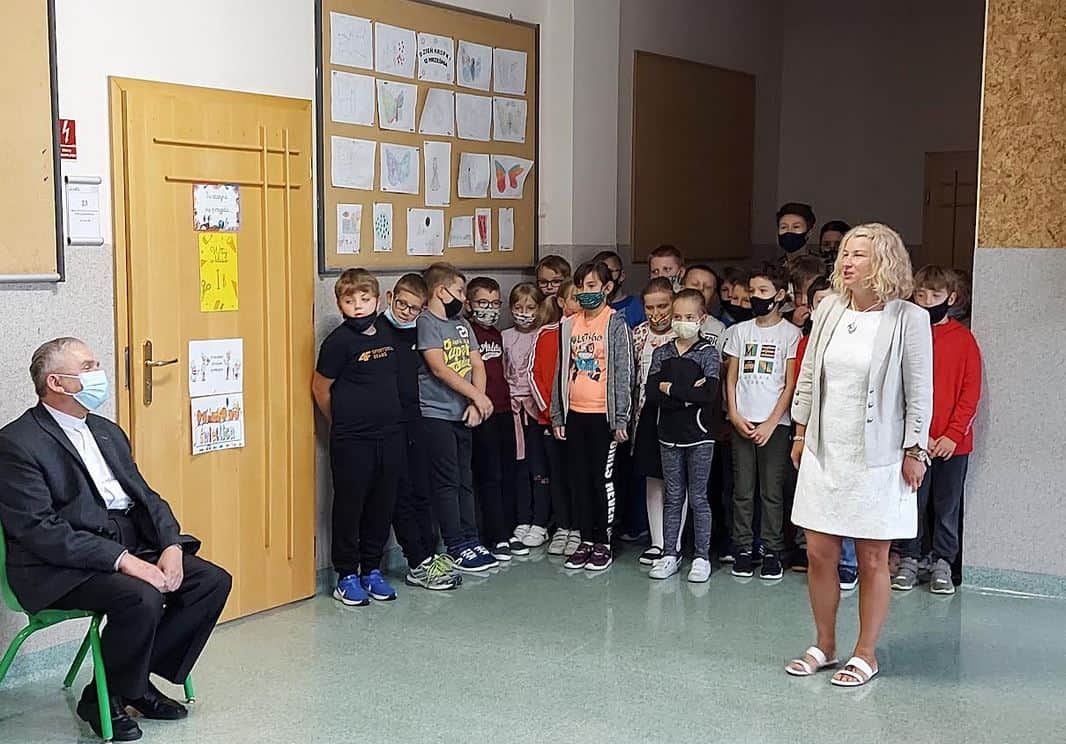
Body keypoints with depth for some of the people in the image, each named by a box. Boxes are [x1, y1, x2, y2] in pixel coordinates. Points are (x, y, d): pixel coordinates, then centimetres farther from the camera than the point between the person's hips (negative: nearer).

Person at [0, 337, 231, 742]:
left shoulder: (107, 432, 16)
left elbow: (145, 496, 14)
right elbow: (39, 529, -19)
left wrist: (170, 546, -6)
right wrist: (120, 559, -24)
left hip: (130, 547, 8)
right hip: (63, 567, -8)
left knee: (213, 580, -6)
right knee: (142, 598, -32)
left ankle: (139, 679, 8)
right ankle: (102, 699, -5)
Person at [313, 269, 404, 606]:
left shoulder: (386, 335, 7)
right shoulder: (339, 341, -11)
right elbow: (320, 388, -3)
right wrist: (342, 423, 7)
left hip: (389, 435, 6)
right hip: (351, 440, -6)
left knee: (382, 506, 12)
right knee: (349, 507, 3)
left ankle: (372, 570, 25)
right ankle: (347, 577, 14)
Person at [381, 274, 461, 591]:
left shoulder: (415, 333, 12)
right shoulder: (377, 331, -8)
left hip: (413, 421, 7)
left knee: (421, 492, 10)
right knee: (401, 494, -1)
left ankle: (429, 555, 17)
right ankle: (419, 565, 2)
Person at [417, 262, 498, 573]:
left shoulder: (462, 324, 14)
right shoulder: (426, 323, -9)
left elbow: (477, 366, 9)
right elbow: (439, 369, -18)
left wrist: (475, 405, -6)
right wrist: (477, 396, -15)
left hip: (463, 415, 7)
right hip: (435, 416, -7)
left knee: (465, 481, 11)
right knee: (447, 482, -2)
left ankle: (471, 541, 18)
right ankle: (457, 548, 3)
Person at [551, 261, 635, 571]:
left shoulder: (616, 324, -5)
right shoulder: (569, 325, 10)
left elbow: (624, 373, -7)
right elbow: (562, 370, 13)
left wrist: (621, 418, -11)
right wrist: (557, 415, 10)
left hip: (603, 414, -5)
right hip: (575, 413, 5)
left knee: (603, 478, 2)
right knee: (579, 479, 9)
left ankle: (603, 543, 12)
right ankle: (586, 540, 19)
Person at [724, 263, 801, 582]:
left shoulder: (790, 333, 0)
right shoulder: (740, 331, 10)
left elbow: (790, 384, -3)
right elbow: (731, 379, 10)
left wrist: (771, 423, -10)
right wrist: (734, 416, -3)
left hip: (775, 423, -3)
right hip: (742, 422, 3)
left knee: (772, 491, 1)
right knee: (742, 490, 5)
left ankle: (772, 551, 9)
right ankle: (744, 549, 13)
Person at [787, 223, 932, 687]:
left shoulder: (909, 319, -9)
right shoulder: (829, 311, 4)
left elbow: (919, 393, -6)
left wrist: (914, 451, -6)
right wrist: (801, 433, 12)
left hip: (877, 458, -4)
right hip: (824, 453, 4)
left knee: (872, 560, 5)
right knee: (819, 553, 8)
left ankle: (866, 654, 20)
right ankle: (824, 646, 25)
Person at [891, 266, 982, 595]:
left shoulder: (964, 339, 0)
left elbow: (971, 391, -2)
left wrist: (953, 435, -10)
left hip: (953, 442, 0)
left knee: (947, 507, 9)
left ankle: (942, 563, 21)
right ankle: (908, 560, 21)